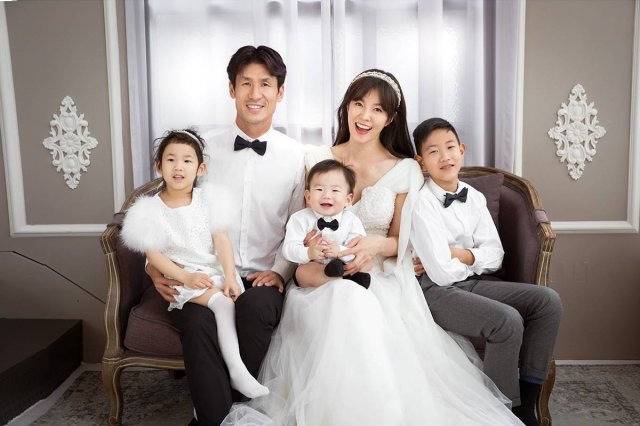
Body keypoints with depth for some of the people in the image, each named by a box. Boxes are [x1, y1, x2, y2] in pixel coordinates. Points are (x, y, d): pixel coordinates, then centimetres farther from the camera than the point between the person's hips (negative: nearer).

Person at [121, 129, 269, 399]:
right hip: (179, 276, -3)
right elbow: (154, 255, -5)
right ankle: (236, 371, -28)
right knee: (222, 303, -28)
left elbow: (222, 240, -1)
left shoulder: (206, 200, 5)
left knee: (238, 298, -25)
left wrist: (229, 277, -14)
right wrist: (186, 277, -16)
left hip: (214, 269, 4)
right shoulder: (151, 209, -1)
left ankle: (239, 368, -16)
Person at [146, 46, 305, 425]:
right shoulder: (205, 147, 6)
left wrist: (279, 271, -6)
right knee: (197, 318, -32)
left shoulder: (295, 155, 7)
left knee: (256, 307, -33)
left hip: (263, 279, 0)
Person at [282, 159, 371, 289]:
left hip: (344, 265, 1)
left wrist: (339, 251, -32)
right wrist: (308, 253, -33)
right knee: (302, 272, -32)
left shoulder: (351, 221, -5)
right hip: (311, 267, -1)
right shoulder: (300, 219, -6)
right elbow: (288, 249, -13)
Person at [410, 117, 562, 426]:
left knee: (548, 301, -7)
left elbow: (495, 255, 3)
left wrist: (460, 255, -15)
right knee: (508, 321, -28)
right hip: (436, 292, -7)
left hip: (474, 283, 8)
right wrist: (476, 259, -2)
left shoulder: (474, 198, 8)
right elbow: (442, 273, -20)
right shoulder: (420, 203, -15)